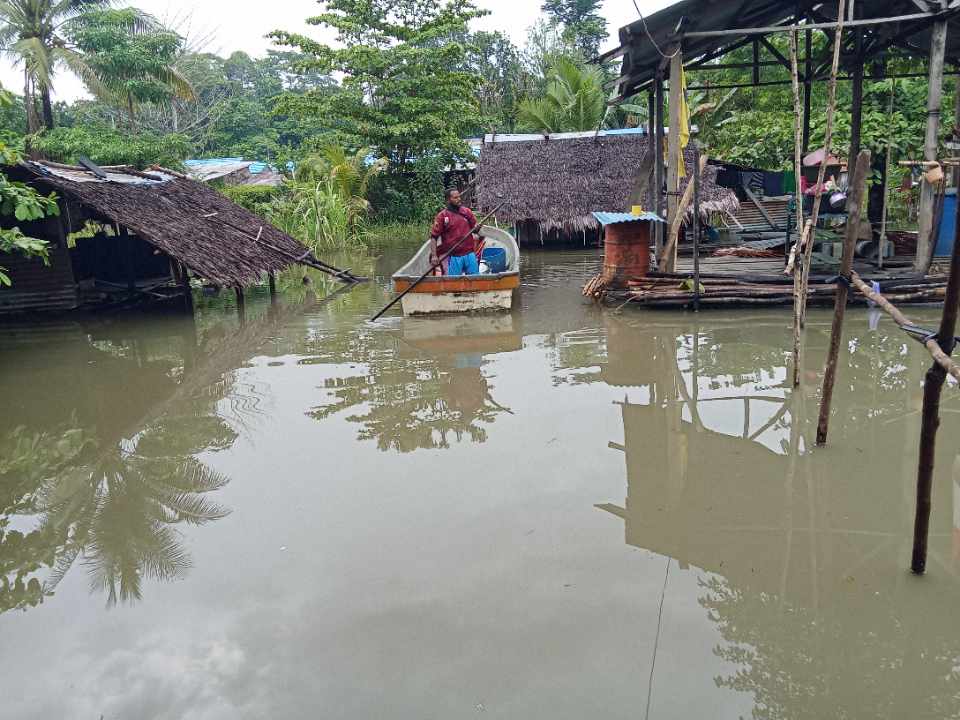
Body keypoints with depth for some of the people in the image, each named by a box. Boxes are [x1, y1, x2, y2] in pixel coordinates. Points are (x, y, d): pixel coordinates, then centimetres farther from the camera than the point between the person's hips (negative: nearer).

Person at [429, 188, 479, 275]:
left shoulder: (467, 212, 8)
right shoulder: (442, 216, -3)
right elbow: (434, 237, -4)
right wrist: (434, 256, -13)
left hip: (469, 254, 3)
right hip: (453, 257, -3)